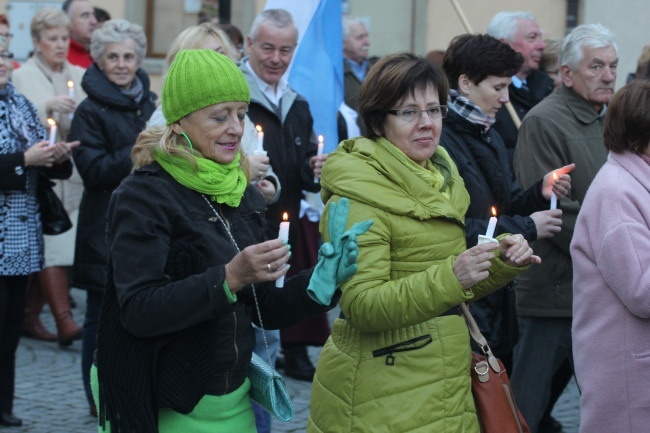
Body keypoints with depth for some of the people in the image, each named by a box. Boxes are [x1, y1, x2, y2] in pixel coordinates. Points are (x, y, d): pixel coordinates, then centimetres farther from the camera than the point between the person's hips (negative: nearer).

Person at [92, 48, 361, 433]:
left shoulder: (243, 195, 8)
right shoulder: (145, 195, -12)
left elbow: (265, 310, 10)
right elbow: (138, 310, -22)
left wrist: (321, 282, -8)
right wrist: (229, 278, -30)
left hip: (235, 401, 6)